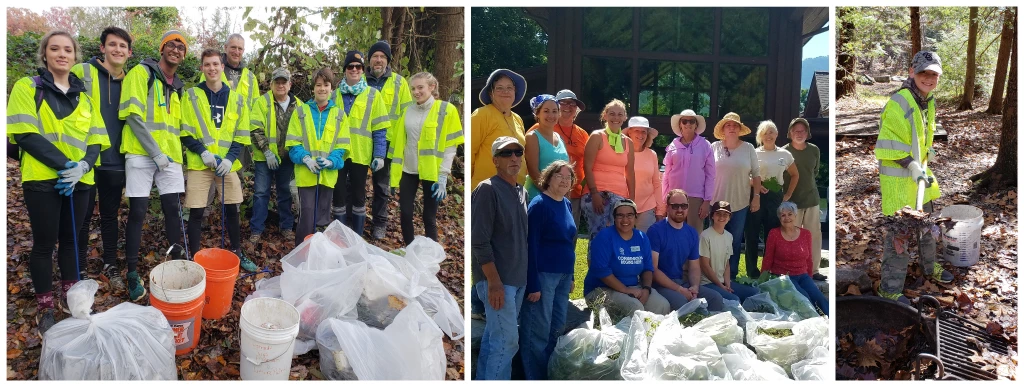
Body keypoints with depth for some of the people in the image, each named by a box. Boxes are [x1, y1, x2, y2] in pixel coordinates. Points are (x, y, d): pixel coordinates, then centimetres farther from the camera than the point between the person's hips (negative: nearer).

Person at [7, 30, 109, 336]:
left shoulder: (84, 96, 12)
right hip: (42, 179, -3)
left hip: (79, 180, 3)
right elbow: (25, 134, -10)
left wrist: (83, 166, -13)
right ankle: (45, 309, 13)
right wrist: (64, 164, -19)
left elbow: (96, 140, 6)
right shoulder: (27, 87, 1)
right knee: (45, 243, 2)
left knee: (71, 239, 12)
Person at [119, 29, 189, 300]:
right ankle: (132, 273, 7)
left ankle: (178, 261, 15)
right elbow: (133, 115, -12)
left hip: (170, 155, 5)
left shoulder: (178, 86, 17)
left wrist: (174, 151, 9)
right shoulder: (141, 73, -3)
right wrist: (155, 153, -16)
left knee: (173, 208, 5)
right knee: (138, 211, -2)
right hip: (141, 153, -5)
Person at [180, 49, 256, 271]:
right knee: (196, 212, -1)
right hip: (199, 164, -2)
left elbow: (242, 135, 5)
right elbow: (185, 132, -2)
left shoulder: (236, 99, 7)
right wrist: (203, 152, -15)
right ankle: (194, 258, 10)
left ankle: (238, 253, 22)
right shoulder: (192, 96, 1)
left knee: (231, 209, 9)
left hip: (228, 164, 2)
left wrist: (230, 158, -8)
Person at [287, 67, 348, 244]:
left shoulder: (339, 114, 8)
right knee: (306, 216, -6)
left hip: (328, 174, 2)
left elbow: (342, 146, 3)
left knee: (323, 218, 11)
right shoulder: (301, 111, 4)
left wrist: (331, 161, -15)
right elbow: (293, 142, -1)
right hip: (306, 173, -2)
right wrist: (305, 158, -18)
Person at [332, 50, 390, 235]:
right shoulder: (335, 95, 8)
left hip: (360, 155, -2)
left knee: (358, 196, 8)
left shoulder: (373, 95, 0)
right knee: (339, 195, 8)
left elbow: (380, 129, -3)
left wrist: (379, 155, -9)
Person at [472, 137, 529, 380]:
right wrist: (494, 281, -20)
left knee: (494, 338, 13)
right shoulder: (487, 189, -11)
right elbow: (479, 241, -16)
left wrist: (526, 276, 16)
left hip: (518, 279, 8)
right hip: (497, 280, -8)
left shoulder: (522, 192, 13)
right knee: (507, 341, -9)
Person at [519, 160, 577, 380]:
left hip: (563, 275, 8)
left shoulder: (567, 205, 11)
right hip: (543, 275, -8)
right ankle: (535, 378, 11)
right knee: (539, 331, -1)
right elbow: (531, 246, -15)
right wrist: (532, 284, -18)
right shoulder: (539, 204, -12)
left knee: (557, 329, 14)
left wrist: (570, 277, 17)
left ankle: (552, 375, 26)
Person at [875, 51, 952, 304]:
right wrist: (911, 166, -27)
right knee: (898, 233, -4)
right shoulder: (899, 102, -21)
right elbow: (889, 145, -22)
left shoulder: (928, 100, 8)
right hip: (898, 179, -9)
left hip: (920, 172, 9)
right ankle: (890, 288, 8)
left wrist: (922, 166, 18)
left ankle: (929, 267, 47)